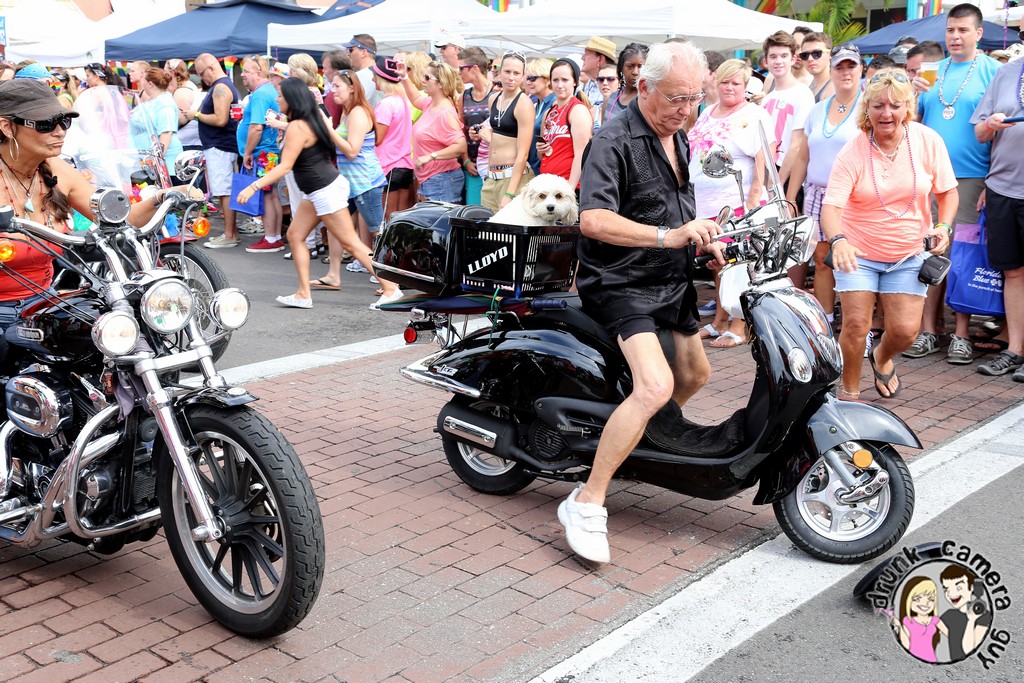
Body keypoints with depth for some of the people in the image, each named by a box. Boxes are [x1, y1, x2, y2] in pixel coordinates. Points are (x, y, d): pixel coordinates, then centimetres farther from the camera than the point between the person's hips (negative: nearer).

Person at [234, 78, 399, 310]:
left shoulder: (297, 127, -19)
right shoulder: (312, 117, 8)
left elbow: (285, 166, -22)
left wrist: (254, 186, -23)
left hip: (326, 191, -11)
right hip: (317, 191, 11)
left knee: (351, 243, -6)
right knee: (295, 235, 10)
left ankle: (390, 289, -3)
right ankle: (303, 294, 12)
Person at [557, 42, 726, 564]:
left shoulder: (678, 141, 13)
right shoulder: (614, 142, -18)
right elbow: (593, 219, -32)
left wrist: (702, 240, 11)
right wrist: (667, 236, -39)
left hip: (670, 282, 10)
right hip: (621, 283, -10)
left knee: (695, 373, 24)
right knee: (655, 385, -27)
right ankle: (587, 503, -21)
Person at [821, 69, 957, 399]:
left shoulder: (928, 140, -8)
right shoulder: (853, 152, -15)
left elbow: (947, 190, 4)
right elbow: (830, 205, -25)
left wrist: (943, 226, -14)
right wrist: (838, 239, -44)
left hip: (909, 253, 2)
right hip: (858, 251, -2)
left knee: (905, 330, -3)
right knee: (856, 324, -8)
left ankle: (882, 358, 34)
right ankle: (849, 390, 16)